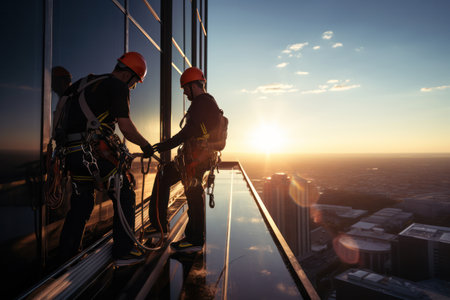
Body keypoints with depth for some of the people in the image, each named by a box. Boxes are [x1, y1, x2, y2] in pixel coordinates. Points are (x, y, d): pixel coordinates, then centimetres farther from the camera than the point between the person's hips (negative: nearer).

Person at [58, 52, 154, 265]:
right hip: (95, 151, -8)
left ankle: (66, 255, 29)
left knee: (81, 203, 19)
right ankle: (123, 252, 10)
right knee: (125, 196, 4)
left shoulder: (87, 83, 23)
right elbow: (126, 127, -14)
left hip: (72, 152, 9)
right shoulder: (118, 86, -3)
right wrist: (146, 145, 2)